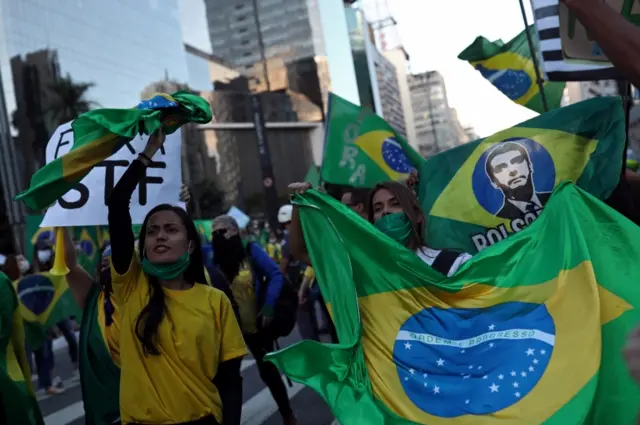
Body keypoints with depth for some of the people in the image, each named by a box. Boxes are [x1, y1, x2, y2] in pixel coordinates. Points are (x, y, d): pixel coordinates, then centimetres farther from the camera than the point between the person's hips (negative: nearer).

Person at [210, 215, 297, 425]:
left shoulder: (251, 250, -12)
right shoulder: (214, 257, -3)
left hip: (257, 324, -2)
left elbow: (275, 275, -14)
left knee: (268, 370, 9)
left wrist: (268, 307, -22)